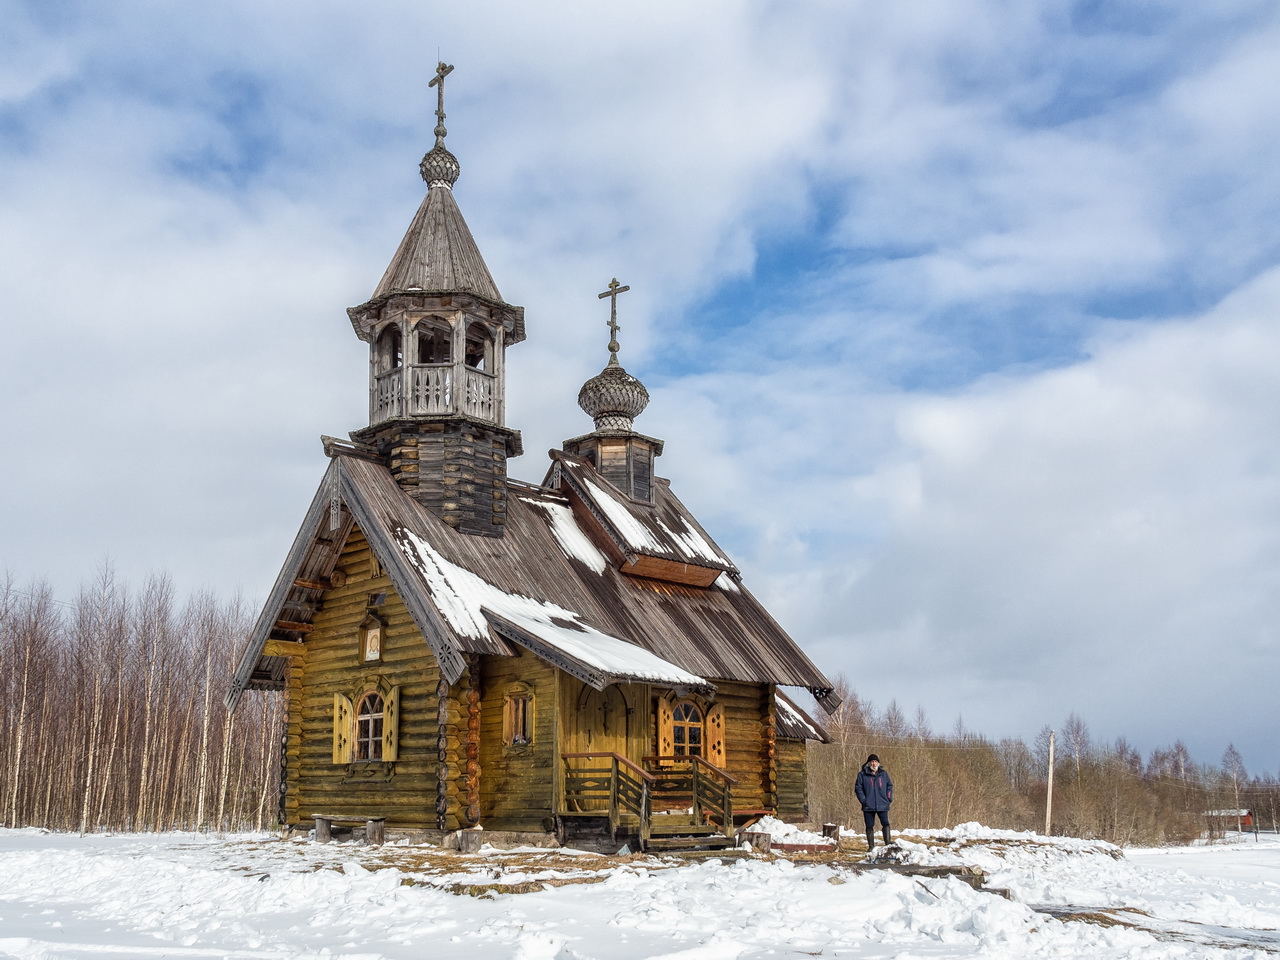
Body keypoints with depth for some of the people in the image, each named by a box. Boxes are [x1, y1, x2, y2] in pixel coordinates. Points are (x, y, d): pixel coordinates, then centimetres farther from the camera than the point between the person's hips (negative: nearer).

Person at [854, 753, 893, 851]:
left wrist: (889, 798, 3)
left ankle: (888, 843, -7)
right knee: (869, 826, 4)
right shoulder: (862, 774, 0)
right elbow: (858, 788, 1)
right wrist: (863, 800, -9)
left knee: (885, 823, -11)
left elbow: (889, 785, 14)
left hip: (882, 805, 1)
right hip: (868, 806, -1)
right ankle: (871, 846, 11)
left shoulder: (884, 773, 8)